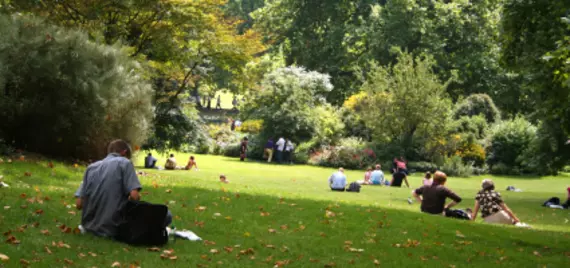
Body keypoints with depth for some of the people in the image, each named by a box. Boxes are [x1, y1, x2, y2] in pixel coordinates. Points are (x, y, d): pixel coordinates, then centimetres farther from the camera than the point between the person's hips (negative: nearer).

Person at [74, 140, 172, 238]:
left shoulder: (91, 167, 13)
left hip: (90, 226, 7)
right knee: (165, 215, 1)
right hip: (114, 228, -7)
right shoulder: (124, 162, -1)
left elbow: (79, 204, 5)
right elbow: (134, 195, -14)